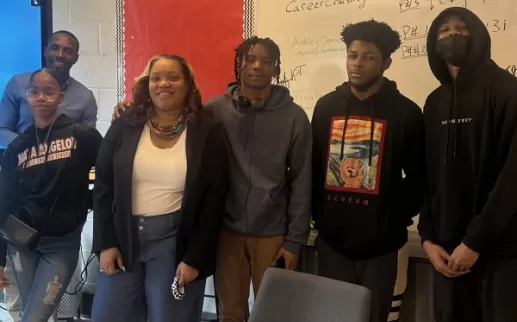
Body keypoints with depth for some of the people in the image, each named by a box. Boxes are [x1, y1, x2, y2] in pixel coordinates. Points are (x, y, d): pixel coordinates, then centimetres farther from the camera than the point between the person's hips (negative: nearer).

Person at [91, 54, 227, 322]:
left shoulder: (206, 131, -5)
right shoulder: (124, 126, 2)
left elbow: (214, 200, -6)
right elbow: (103, 188, 4)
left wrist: (195, 258, -9)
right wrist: (105, 243, -3)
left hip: (176, 240, -2)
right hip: (124, 236, 3)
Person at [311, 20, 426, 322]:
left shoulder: (405, 111, -4)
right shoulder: (327, 106, 6)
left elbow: (419, 176, -2)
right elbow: (313, 166, 8)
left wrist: (397, 219, -5)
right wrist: (318, 214, 3)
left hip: (379, 244, -2)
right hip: (331, 240, 3)